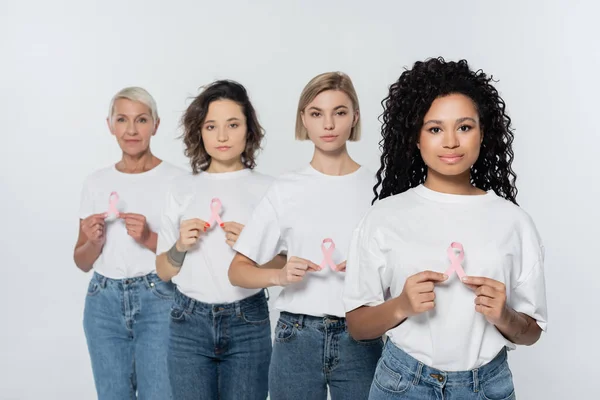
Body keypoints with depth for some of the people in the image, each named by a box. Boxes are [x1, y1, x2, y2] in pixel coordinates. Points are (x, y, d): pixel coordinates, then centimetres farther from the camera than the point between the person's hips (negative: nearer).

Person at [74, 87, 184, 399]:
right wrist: (94, 242, -9)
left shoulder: (176, 179, -5)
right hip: (105, 303, 4)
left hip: (159, 301, -3)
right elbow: (82, 262, 12)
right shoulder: (96, 182, 6)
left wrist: (149, 239, -19)